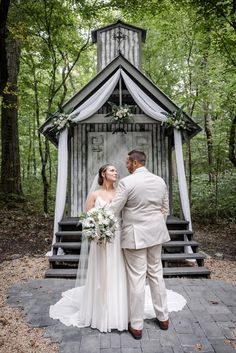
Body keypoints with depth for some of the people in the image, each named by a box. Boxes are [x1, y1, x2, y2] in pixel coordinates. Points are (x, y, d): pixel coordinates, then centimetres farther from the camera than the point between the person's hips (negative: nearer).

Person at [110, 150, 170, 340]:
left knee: (137, 279, 4)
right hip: (156, 233, 6)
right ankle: (163, 318, 32)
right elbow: (165, 210, 10)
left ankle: (136, 326, 19)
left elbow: (113, 210, -13)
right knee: (156, 274, 18)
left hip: (135, 235, -6)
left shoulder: (127, 182, -15)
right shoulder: (160, 181, 3)